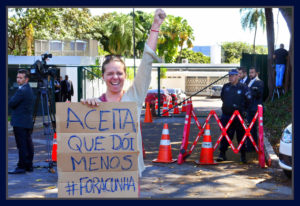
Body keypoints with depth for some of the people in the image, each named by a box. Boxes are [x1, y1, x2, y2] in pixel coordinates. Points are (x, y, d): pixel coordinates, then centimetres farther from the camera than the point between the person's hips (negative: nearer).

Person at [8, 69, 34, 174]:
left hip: (20, 123, -10)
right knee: (28, 144, 12)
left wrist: (12, 98, 3)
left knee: (22, 146, -7)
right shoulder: (29, 89, 15)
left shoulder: (22, 90, -17)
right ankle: (29, 165, 17)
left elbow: (11, 103, -16)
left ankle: (21, 167, -4)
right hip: (28, 122, 10)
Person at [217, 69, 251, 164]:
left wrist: (243, 109, 6)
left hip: (238, 116, -3)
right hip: (226, 115, 3)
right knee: (225, 135, 4)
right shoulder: (226, 87, 9)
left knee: (241, 136, 4)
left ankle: (243, 155, 14)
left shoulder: (243, 87, -4)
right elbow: (222, 97, 26)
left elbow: (248, 99, 3)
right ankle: (222, 154, 8)